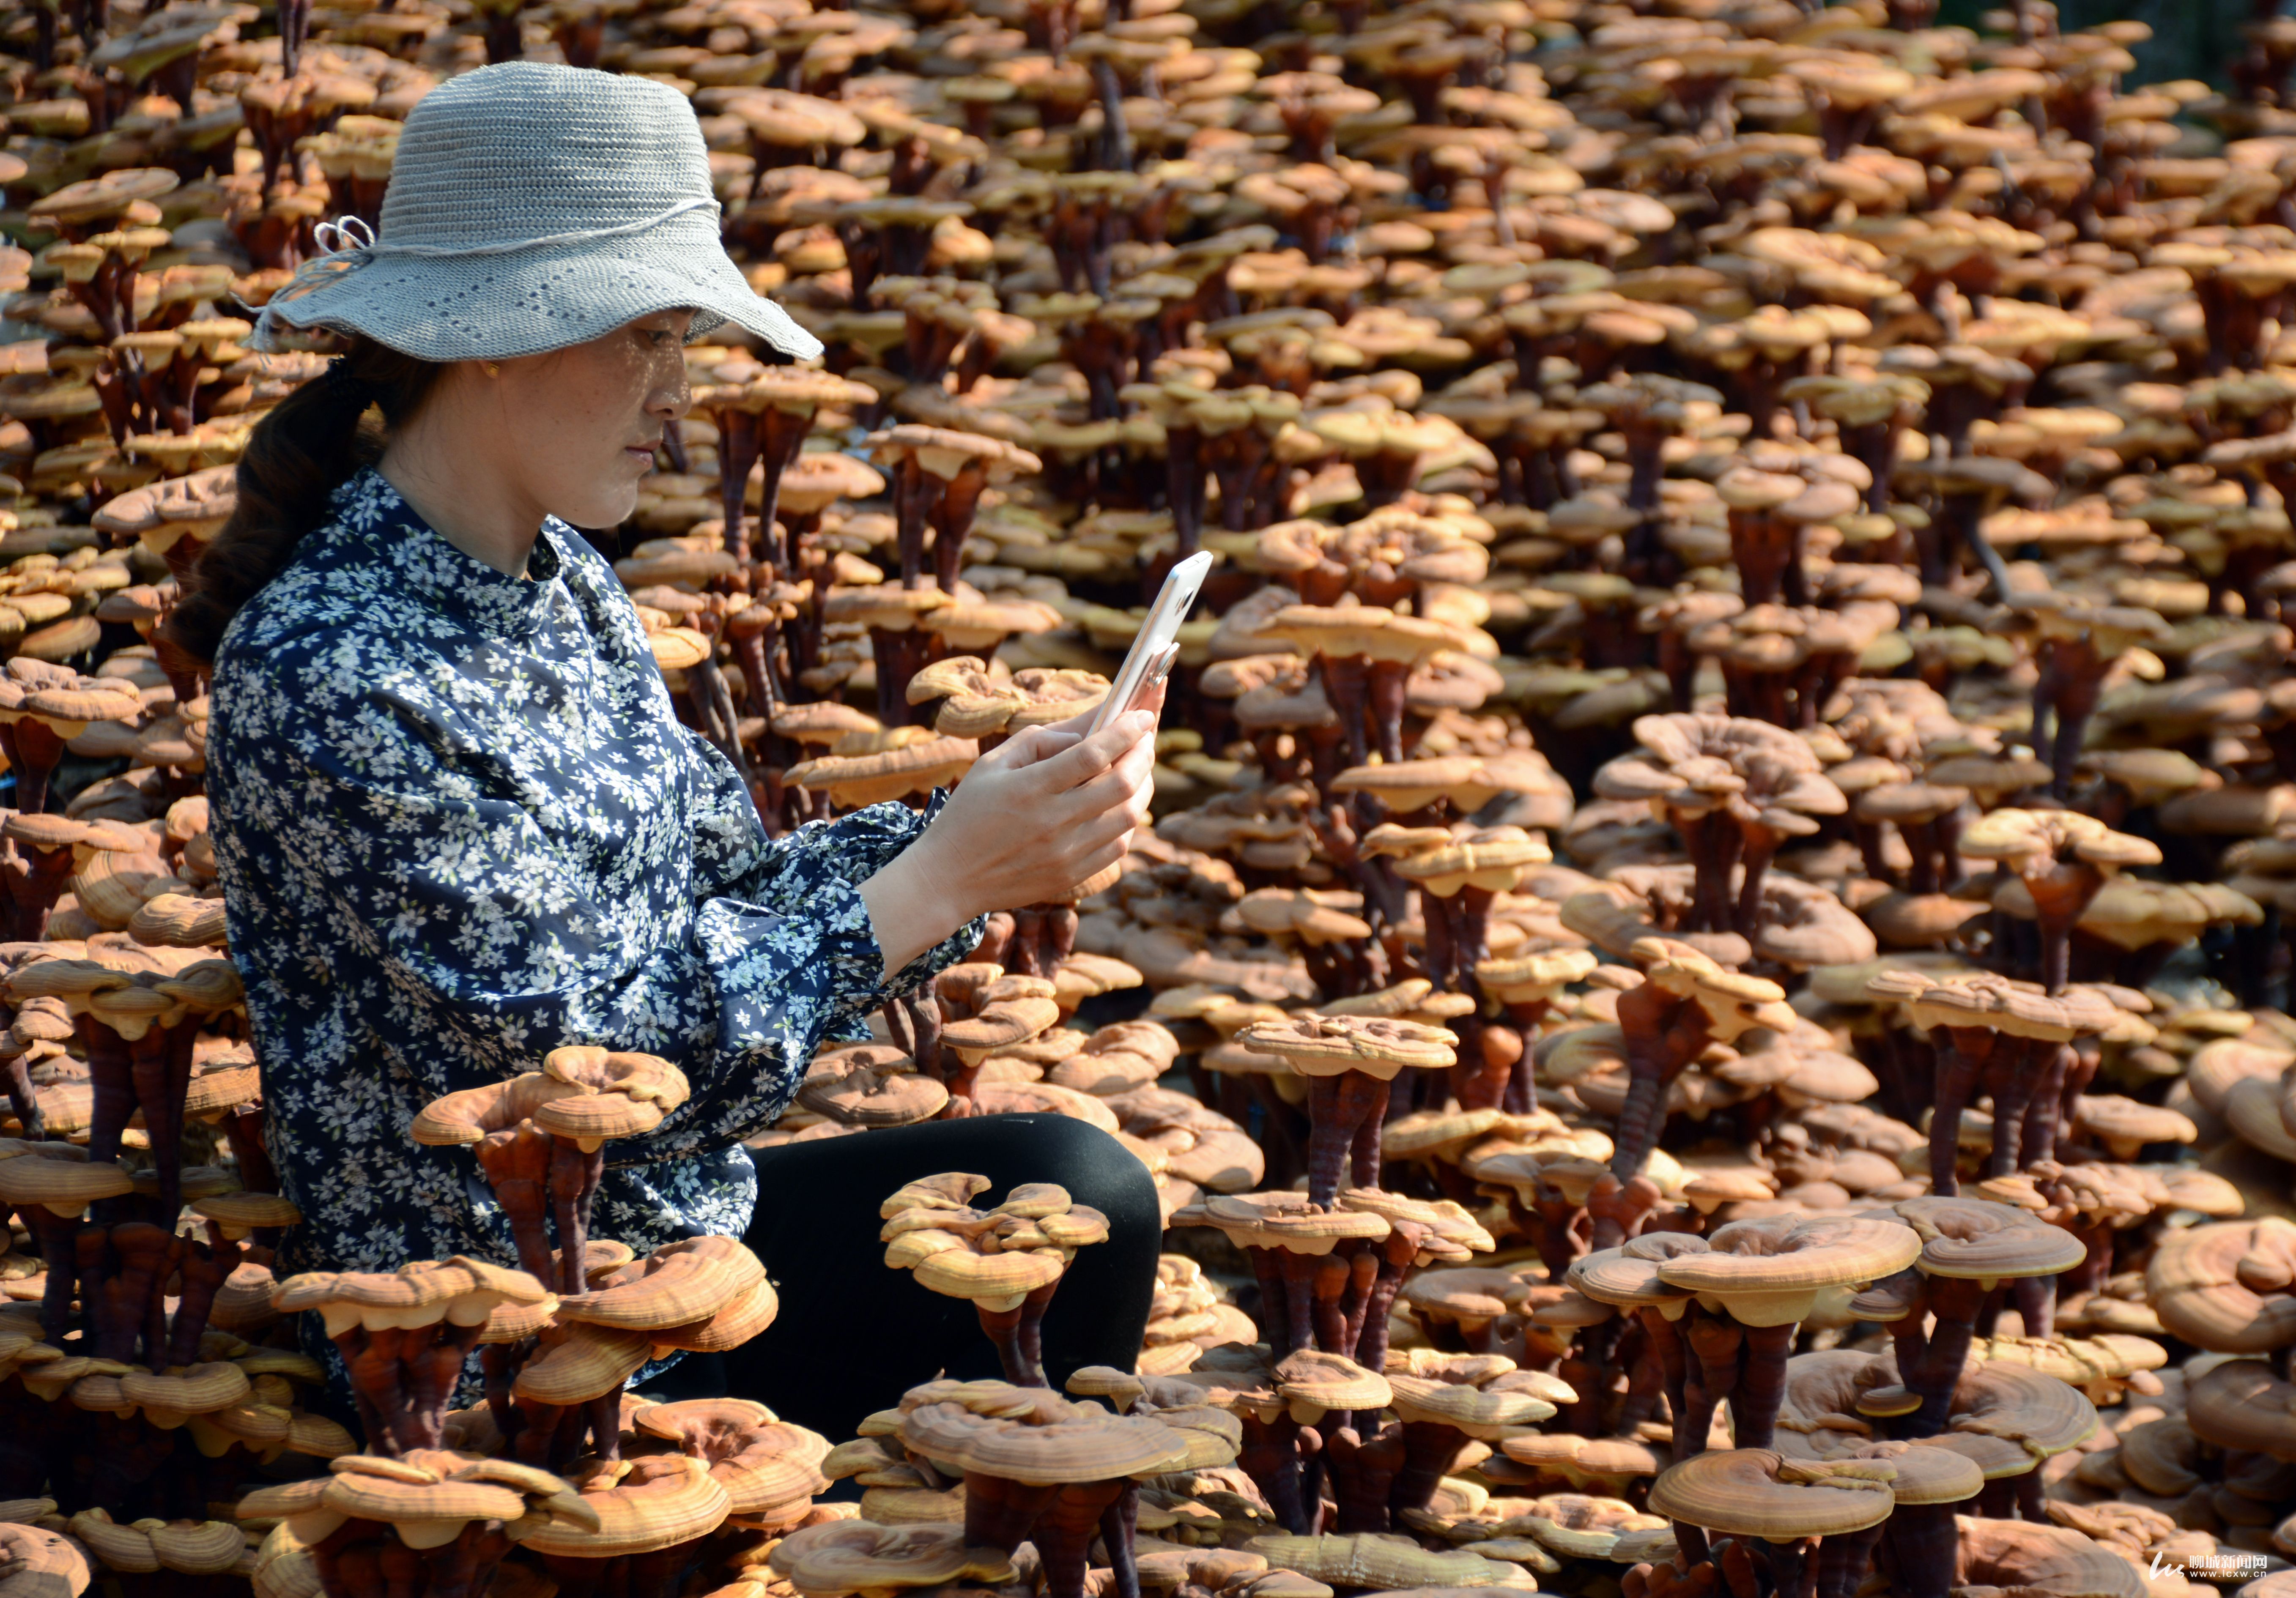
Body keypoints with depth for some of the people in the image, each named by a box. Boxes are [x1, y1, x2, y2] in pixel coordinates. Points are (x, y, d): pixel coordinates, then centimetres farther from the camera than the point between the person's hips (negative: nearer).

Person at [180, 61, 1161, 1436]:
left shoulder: (563, 586, 5)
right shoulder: (329, 678, -24)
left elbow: (725, 900, 7)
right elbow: (585, 1058, -25)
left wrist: (977, 825, -9)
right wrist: (936, 884, -24)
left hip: (663, 1217, 8)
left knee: (1079, 1190, 1)